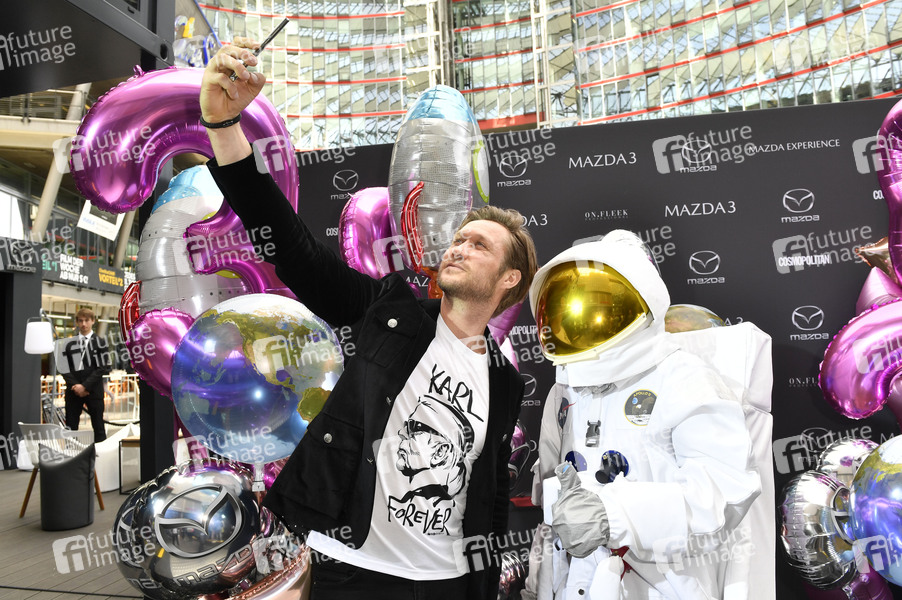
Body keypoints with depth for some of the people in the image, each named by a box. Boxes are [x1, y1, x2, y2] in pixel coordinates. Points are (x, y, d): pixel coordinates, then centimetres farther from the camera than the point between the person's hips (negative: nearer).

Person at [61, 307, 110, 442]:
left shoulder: (99, 341, 2)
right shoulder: (70, 343, 11)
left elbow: (102, 368, -5)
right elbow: (65, 368, 7)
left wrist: (85, 386, -13)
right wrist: (75, 385, -9)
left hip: (93, 390, -3)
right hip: (73, 390, 3)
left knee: (98, 426, 1)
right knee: (70, 427, 3)